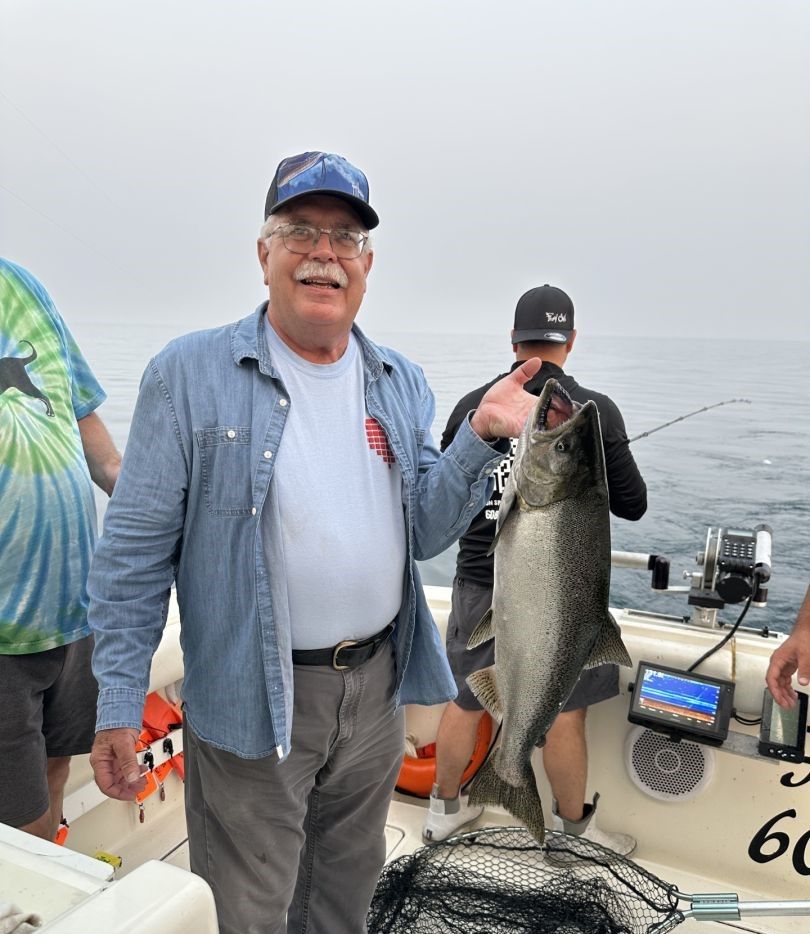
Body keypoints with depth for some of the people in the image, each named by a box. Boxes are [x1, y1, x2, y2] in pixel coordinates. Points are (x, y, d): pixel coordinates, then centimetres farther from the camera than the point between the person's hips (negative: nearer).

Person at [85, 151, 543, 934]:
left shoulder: (401, 384, 4)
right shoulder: (190, 374, -10)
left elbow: (425, 532, 1)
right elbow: (135, 550, -9)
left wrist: (482, 436, -13)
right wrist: (119, 703, -10)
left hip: (377, 689, 5)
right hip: (251, 702, -4)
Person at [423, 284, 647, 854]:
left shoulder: (473, 405, -3)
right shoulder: (596, 411, -10)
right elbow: (633, 505, -3)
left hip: (480, 584, 3)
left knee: (465, 701, 18)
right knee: (565, 713, 13)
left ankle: (446, 810, 36)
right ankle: (574, 828, 32)